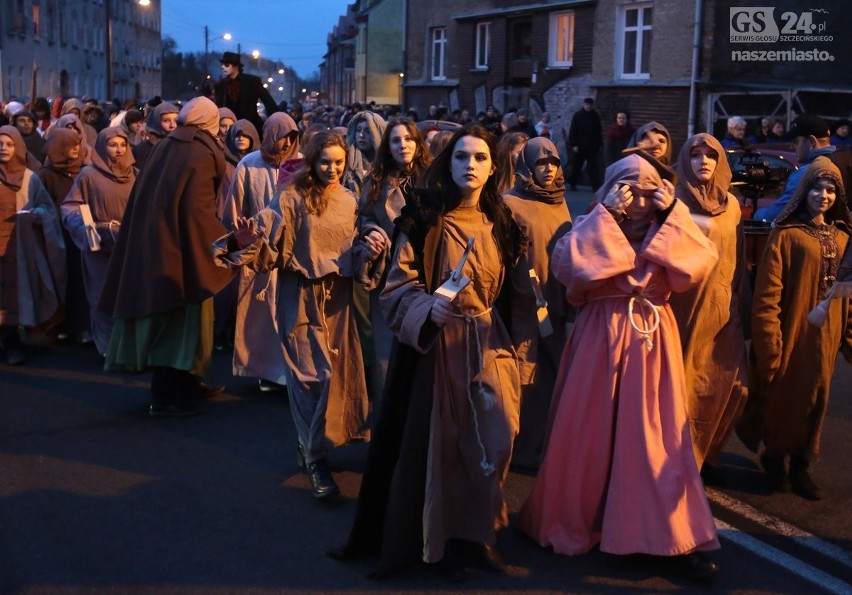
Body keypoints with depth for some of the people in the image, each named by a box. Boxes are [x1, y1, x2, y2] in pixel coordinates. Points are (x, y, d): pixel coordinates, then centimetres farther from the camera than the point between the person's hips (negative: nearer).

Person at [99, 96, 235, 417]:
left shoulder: (165, 146, 10)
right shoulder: (202, 154, -12)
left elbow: (148, 198, 13)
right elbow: (197, 209, -21)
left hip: (155, 242, 8)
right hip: (180, 246, -8)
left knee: (170, 319, 16)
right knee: (180, 321, 0)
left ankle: (185, 383, 28)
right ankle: (165, 396, 3)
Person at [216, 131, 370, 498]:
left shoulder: (349, 201, 7)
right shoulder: (292, 199, -8)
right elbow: (272, 250, -15)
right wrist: (247, 244, -34)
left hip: (339, 298, 5)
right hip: (304, 299, -5)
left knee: (339, 372, 11)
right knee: (317, 375, -7)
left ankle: (312, 443, 31)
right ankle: (315, 459, 5)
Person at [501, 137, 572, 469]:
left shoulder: (559, 203, 12)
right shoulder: (510, 203, -7)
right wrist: (524, 291, -17)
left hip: (555, 303, 6)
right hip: (523, 304, -6)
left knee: (550, 376, 12)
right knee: (524, 378, 0)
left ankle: (539, 444, 26)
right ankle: (519, 448, 13)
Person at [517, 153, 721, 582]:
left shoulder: (667, 234, 9)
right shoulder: (594, 230, 2)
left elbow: (700, 263, -9)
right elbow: (566, 263, -19)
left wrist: (674, 215, -10)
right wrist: (605, 214, -17)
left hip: (653, 340, 2)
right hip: (603, 338, -2)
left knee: (657, 435, 2)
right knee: (591, 431, 5)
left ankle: (676, 534, 10)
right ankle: (575, 521, 23)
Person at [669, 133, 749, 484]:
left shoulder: (731, 205, 9)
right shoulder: (674, 203, -4)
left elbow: (738, 260, 13)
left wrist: (742, 305, 12)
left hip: (722, 307, 4)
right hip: (684, 306, -4)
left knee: (730, 385, 3)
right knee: (683, 385, 1)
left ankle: (705, 455, 24)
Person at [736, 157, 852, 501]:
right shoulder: (786, 234, -9)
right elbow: (766, 295, -13)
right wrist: (769, 344, -17)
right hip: (791, 333, -5)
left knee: (814, 400, 11)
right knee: (782, 399, 8)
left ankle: (800, 465, 26)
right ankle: (774, 458, 29)